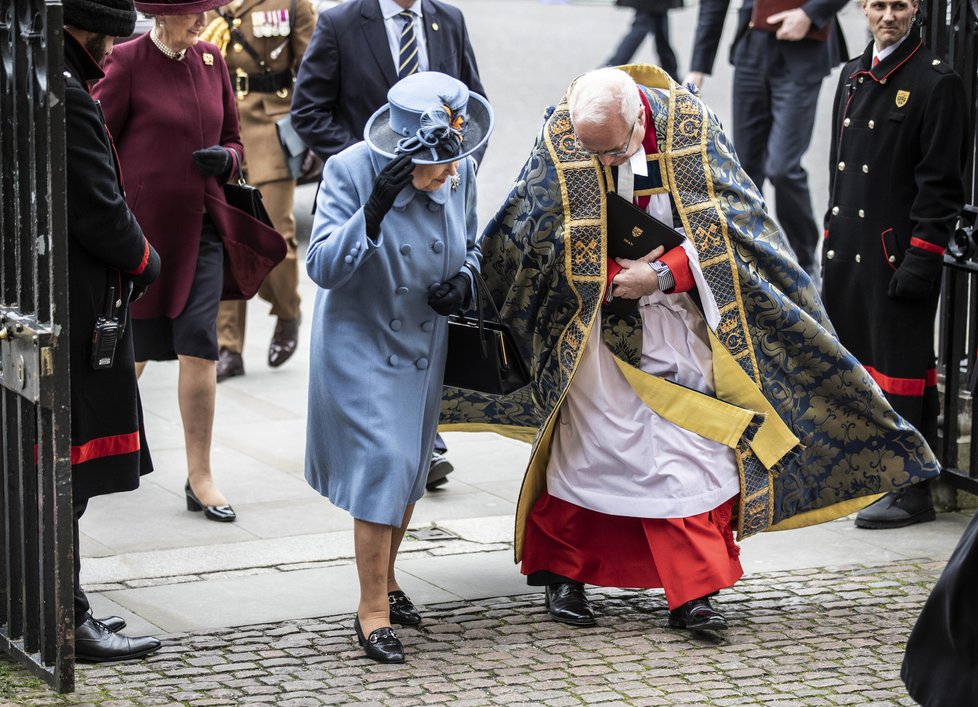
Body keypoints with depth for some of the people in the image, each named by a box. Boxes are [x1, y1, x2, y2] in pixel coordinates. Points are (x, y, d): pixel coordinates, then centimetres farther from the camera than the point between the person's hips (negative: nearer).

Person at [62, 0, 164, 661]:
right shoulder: (65, 99, -20)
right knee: (65, 473, -4)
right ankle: (65, 623, 1)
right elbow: (100, 211, -20)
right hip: (75, 315, -10)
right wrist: (145, 262, -2)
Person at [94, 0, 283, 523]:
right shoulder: (128, 63, -9)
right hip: (142, 225, -4)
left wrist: (224, 158, -6)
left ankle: (200, 478, 2)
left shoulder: (211, 60, 8)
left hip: (201, 227, 4)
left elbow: (232, 140, 17)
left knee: (199, 348, -4)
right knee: (134, 351, 6)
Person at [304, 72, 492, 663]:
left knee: (410, 470, 17)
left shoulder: (460, 173, -7)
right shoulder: (351, 171, -21)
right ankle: (373, 608, -1)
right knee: (383, 467, -12)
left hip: (425, 348, 5)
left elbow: (470, 247, 10)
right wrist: (372, 212, -39)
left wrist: (464, 282, -13)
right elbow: (323, 268, -25)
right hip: (362, 347, -5)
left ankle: (386, 579, 39)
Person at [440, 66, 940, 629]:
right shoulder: (560, 140, -13)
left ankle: (692, 592, 2)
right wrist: (620, 275, -12)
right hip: (595, 324, -1)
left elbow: (723, 227, -9)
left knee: (689, 448, -3)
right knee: (588, 441, 2)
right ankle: (561, 572, 19)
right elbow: (531, 240, -6)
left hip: (678, 320, 1)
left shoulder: (691, 126, -12)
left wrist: (662, 275, -20)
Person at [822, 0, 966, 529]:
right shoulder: (852, 76, 14)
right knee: (851, 361, 13)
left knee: (900, 367, -4)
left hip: (897, 253, -7)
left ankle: (911, 488, 3)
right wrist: (832, 237, 16)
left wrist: (921, 258, -16)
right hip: (847, 248, 7)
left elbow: (941, 183, -11)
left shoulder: (936, 82, -8)